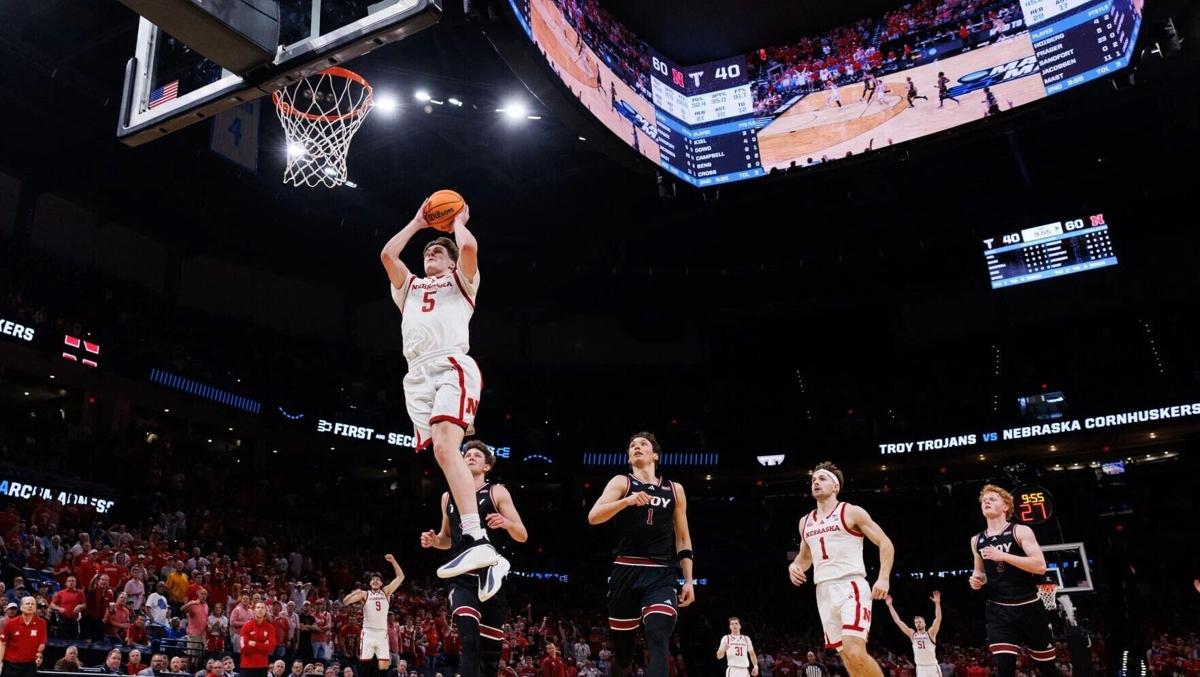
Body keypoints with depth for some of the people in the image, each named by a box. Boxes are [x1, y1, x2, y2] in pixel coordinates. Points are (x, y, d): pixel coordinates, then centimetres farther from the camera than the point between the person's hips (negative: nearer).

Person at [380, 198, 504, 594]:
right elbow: (387, 254, 20)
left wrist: (458, 221, 19)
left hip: (452, 366, -5)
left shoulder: (460, 280, 20)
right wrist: (417, 223, 31)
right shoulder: (408, 286, 34)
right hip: (417, 375, 6)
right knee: (444, 455, -7)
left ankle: (477, 541, -35)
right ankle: (479, 545, -8)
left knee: (445, 448, -26)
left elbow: (469, 247, 0)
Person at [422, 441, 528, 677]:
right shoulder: (448, 497, 12)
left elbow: (522, 536, -4)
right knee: (469, 638, -22)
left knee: (490, 646, 5)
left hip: (492, 576, -1)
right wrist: (434, 541, 2)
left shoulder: (497, 492, 0)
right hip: (462, 578, 2)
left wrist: (506, 523, -25)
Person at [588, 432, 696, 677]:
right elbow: (593, 517, -10)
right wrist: (626, 501, -25)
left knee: (659, 640, -20)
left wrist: (689, 580, 9)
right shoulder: (621, 482, 7)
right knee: (622, 647, 6)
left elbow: (683, 539, 18)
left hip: (660, 574, 1)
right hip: (626, 571, -1)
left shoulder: (675, 489, 15)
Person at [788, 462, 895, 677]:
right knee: (847, 655, 5)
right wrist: (794, 566, 6)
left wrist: (883, 578, -15)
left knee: (855, 653, -21)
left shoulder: (851, 512, 0)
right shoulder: (805, 522, 17)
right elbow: (805, 556, 30)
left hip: (851, 587, -6)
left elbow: (885, 543, -1)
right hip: (824, 593, 6)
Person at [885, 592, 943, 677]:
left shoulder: (930, 633, -1)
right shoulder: (912, 634, 8)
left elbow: (938, 619, -15)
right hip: (920, 669, 4)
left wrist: (937, 603, -28)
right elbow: (898, 621, 6)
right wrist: (890, 605, 1)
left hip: (932, 668, -3)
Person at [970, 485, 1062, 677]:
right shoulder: (977, 540, 9)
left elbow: (1040, 566, -18)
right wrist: (977, 579, -1)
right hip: (998, 611, 3)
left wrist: (1003, 556, -24)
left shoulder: (1021, 531, -6)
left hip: (1028, 607, -3)